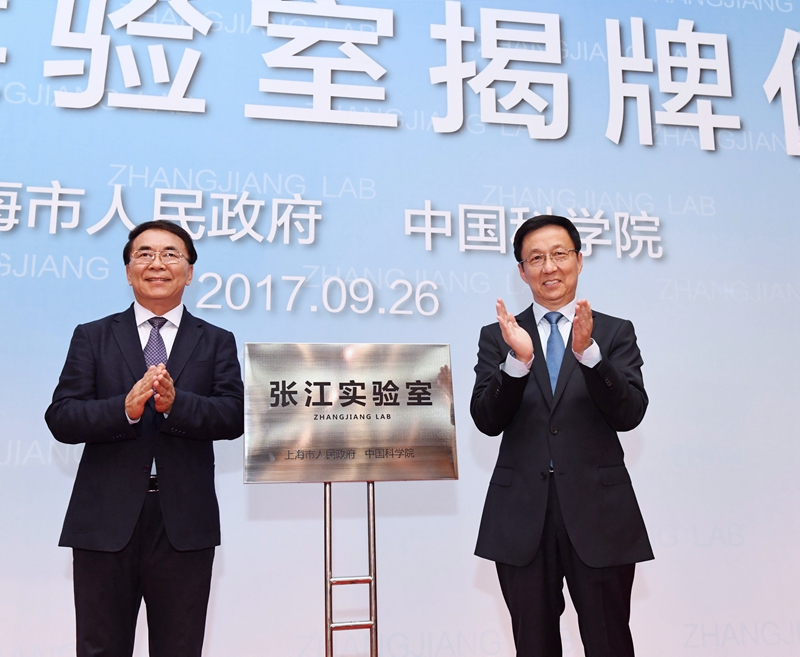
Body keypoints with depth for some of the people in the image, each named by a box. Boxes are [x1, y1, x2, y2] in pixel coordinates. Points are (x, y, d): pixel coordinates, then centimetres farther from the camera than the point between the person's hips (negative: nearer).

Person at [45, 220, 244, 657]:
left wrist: (175, 403, -23)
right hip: (105, 523, 1)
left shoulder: (216, 342, 7)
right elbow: (60, 418, -3)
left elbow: (234, 416, -6)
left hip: (184, 526, 0)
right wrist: (126, 407, -21)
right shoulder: (92, 337, 8)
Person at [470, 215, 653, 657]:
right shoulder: (497, 337, 4)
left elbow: (629, 414, -9)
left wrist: (588, 352, -24)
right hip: (522, 516, 1)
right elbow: (487, 421, -6)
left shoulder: (616, 333, 3)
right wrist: (518, 359, -21)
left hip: (597, 511, -1)